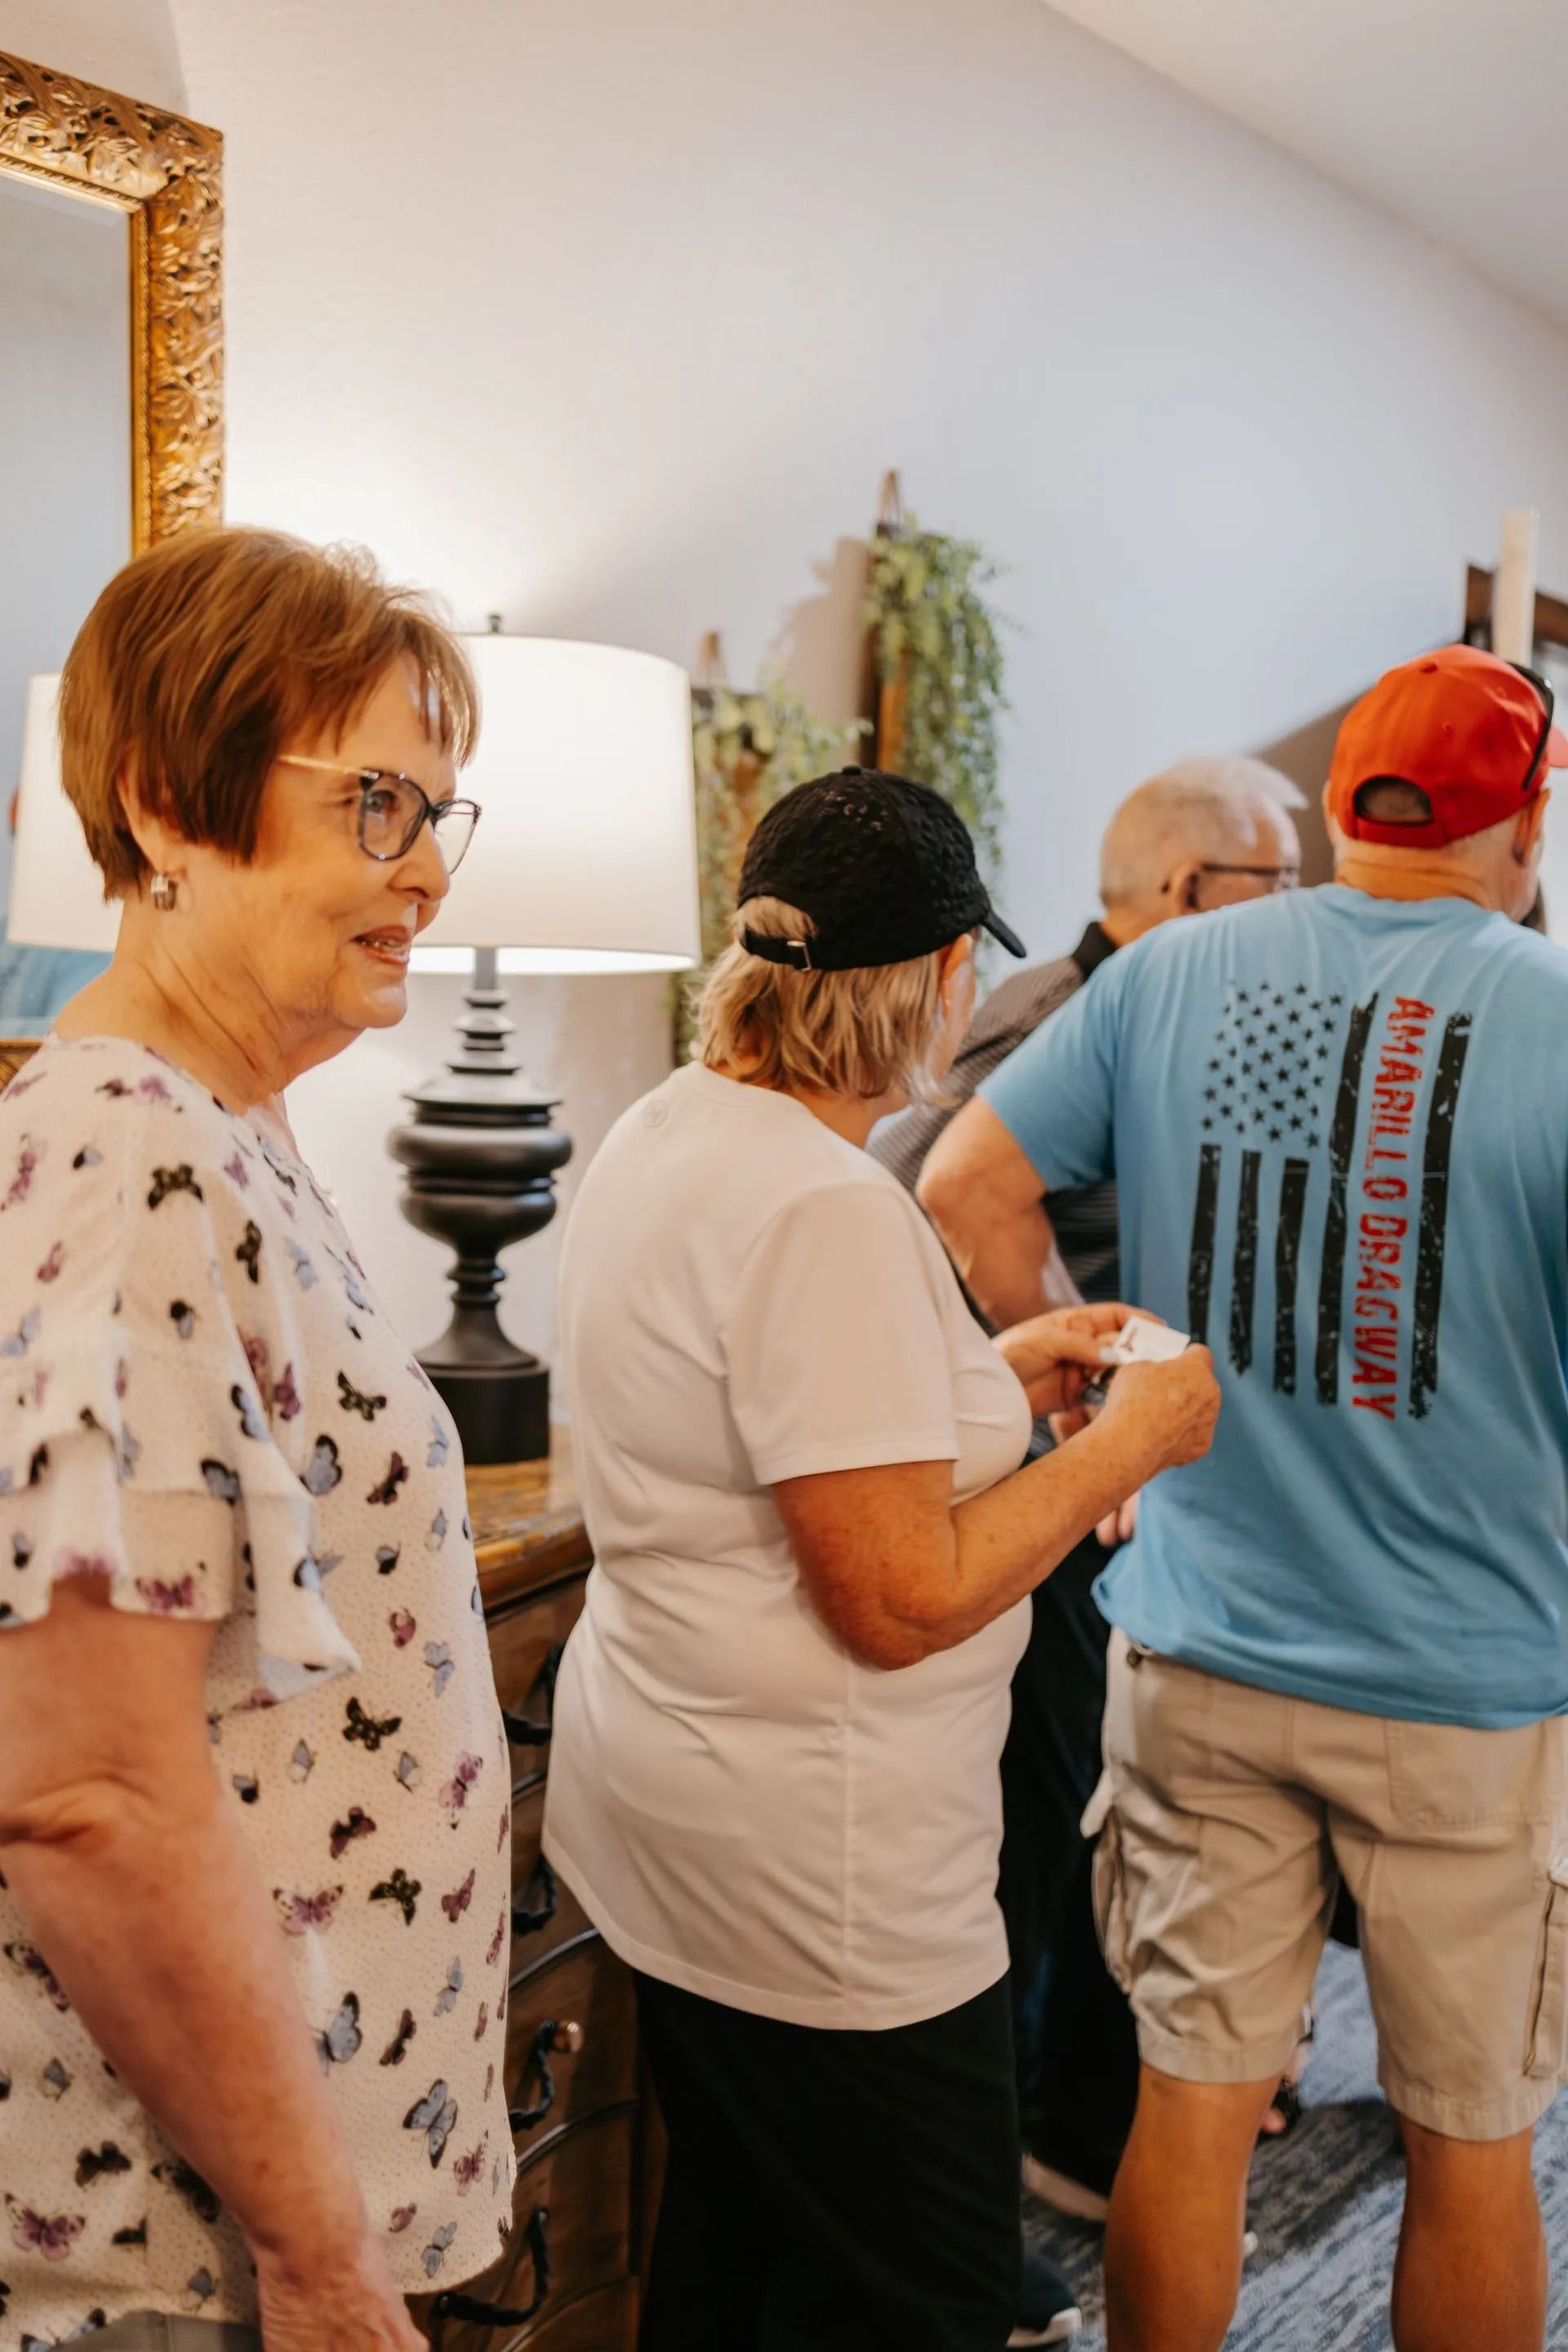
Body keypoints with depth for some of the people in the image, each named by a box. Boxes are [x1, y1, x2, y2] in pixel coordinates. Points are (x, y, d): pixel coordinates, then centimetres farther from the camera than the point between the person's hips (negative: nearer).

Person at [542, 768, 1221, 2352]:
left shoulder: (661, 1135, 5)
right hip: (815, 1878, -9)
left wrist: (995, 1378, 11)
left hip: (673, 1826, 10)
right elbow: (902, 1598, -25)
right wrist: (1134, 1442, -12)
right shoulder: (827, 1209, -26)